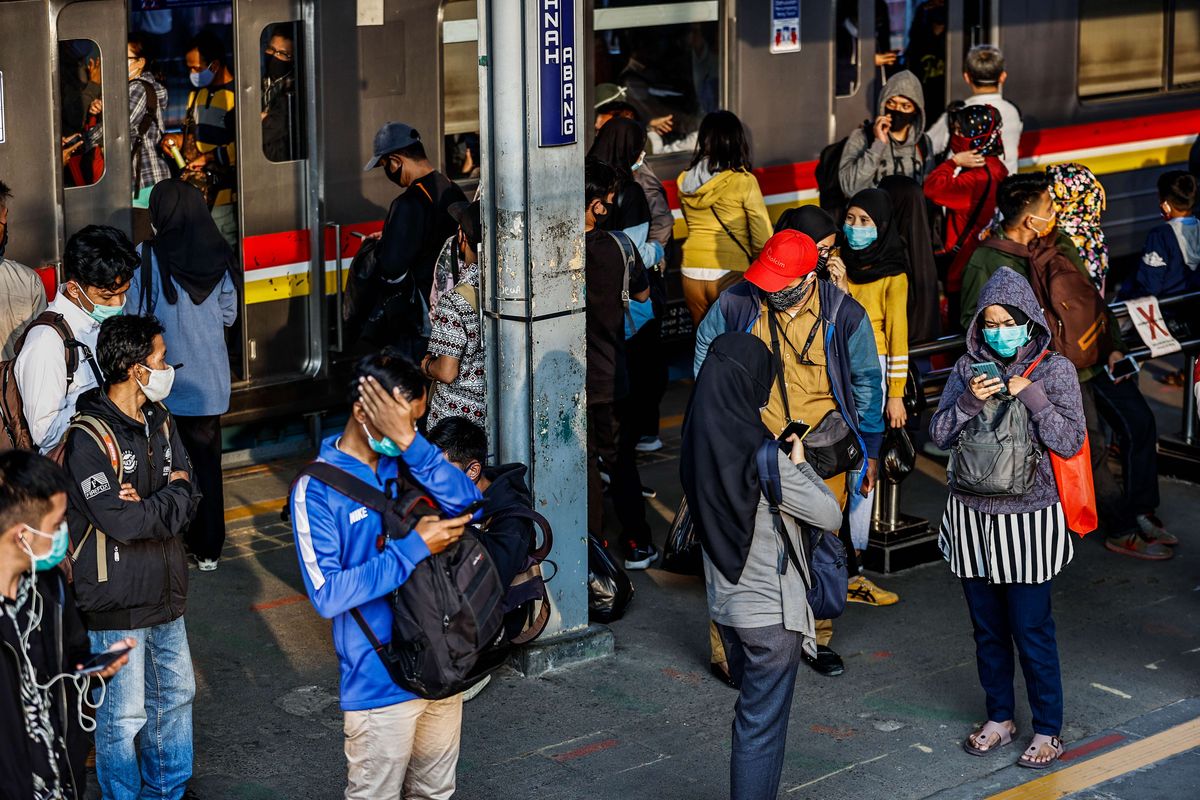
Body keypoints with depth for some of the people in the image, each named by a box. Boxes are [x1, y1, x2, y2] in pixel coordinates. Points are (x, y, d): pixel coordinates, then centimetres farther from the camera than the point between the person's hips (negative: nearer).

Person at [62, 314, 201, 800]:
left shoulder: (160, 421, 5)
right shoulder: (88, 438, -20)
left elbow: (189, 498, 2)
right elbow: (121, 522, -27)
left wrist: (146, 507, -19)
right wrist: (172, 496, -12)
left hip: (165, 592, 8)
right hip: (116, 604, -8)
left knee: (175, 694, 19)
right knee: (124, 715, 2)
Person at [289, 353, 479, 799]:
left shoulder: (407, 460, 1)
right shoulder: (317, 489, -14)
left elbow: (469, 505, -16)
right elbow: (327, 595, -22)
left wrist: (410, 440, -25)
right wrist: (414, 548, -24)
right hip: (381, 679, -5)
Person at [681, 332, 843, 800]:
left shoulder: (699, 445, -3)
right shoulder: (762, 456, -24)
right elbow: (830, 515, -15)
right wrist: (799, 462, -2)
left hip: (725, 605, 8)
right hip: (770, 612, -8)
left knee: (752, 715, 23)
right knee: (762, 729, 2)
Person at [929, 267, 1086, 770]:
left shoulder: (1054, 370, -5)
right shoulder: (968, 368, 4)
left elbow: (1070, 442, -11)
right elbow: (938, 434, 1)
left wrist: (1030, 395, -20)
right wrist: (970, 400, -16)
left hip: (1028, 517, -4)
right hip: (972, 517, 4)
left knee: (1031, 629, 0)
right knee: (987, 626, 14)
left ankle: (1048, 729, 13)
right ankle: (999, 718, 29)